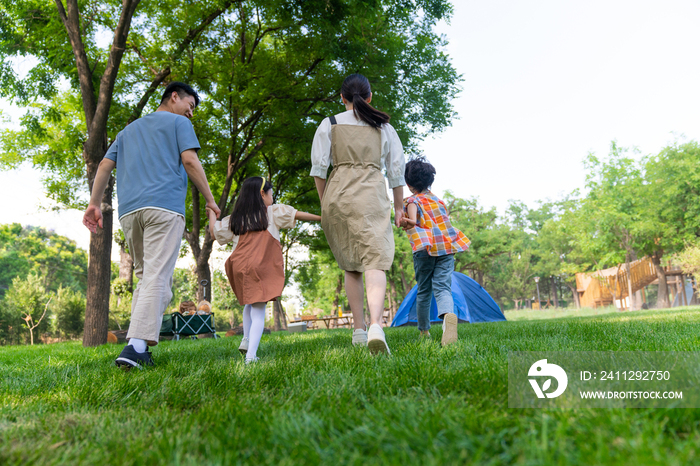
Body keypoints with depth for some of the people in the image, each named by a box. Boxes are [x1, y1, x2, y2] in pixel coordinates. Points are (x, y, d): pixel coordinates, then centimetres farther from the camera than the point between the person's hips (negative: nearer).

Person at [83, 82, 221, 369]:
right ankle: (135, 347, -23)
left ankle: (138, 348, 4)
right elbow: (189, 160, -3)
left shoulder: (129, 130, 31)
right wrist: (210, 200, 1)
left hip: (129, 211, 6)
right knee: (157, 277, -12)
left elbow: (105, 165, 21)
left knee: (146, 276, 12)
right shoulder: (178, 122, 12)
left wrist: (94, 203, 16)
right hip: (165, 205, -6)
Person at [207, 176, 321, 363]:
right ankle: (251, 354, -12)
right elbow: (298, 214, 7)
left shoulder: (235, 218, 16)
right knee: (258, 311, -2)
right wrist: (320, 218, 19)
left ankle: (246, 339, 18)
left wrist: (212, 213, 36)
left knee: (249, 304, 28)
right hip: (261, 269, -4)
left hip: (239, 267, 4)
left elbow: (215, 233, 19)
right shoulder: (272, 212, 9)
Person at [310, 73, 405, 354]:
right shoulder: (384, 127, 14)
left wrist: (324, 203, 11)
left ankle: (359, 331, 15)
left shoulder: (329, 124, 11)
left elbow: (319, 168, 3)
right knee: (375, 261, -10)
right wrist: (399, 207, 20)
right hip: (372, 193, -1)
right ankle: (375, 326, -30)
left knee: (350, 266, 11)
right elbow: (397, 171, 13)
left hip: (338, 193, 1)